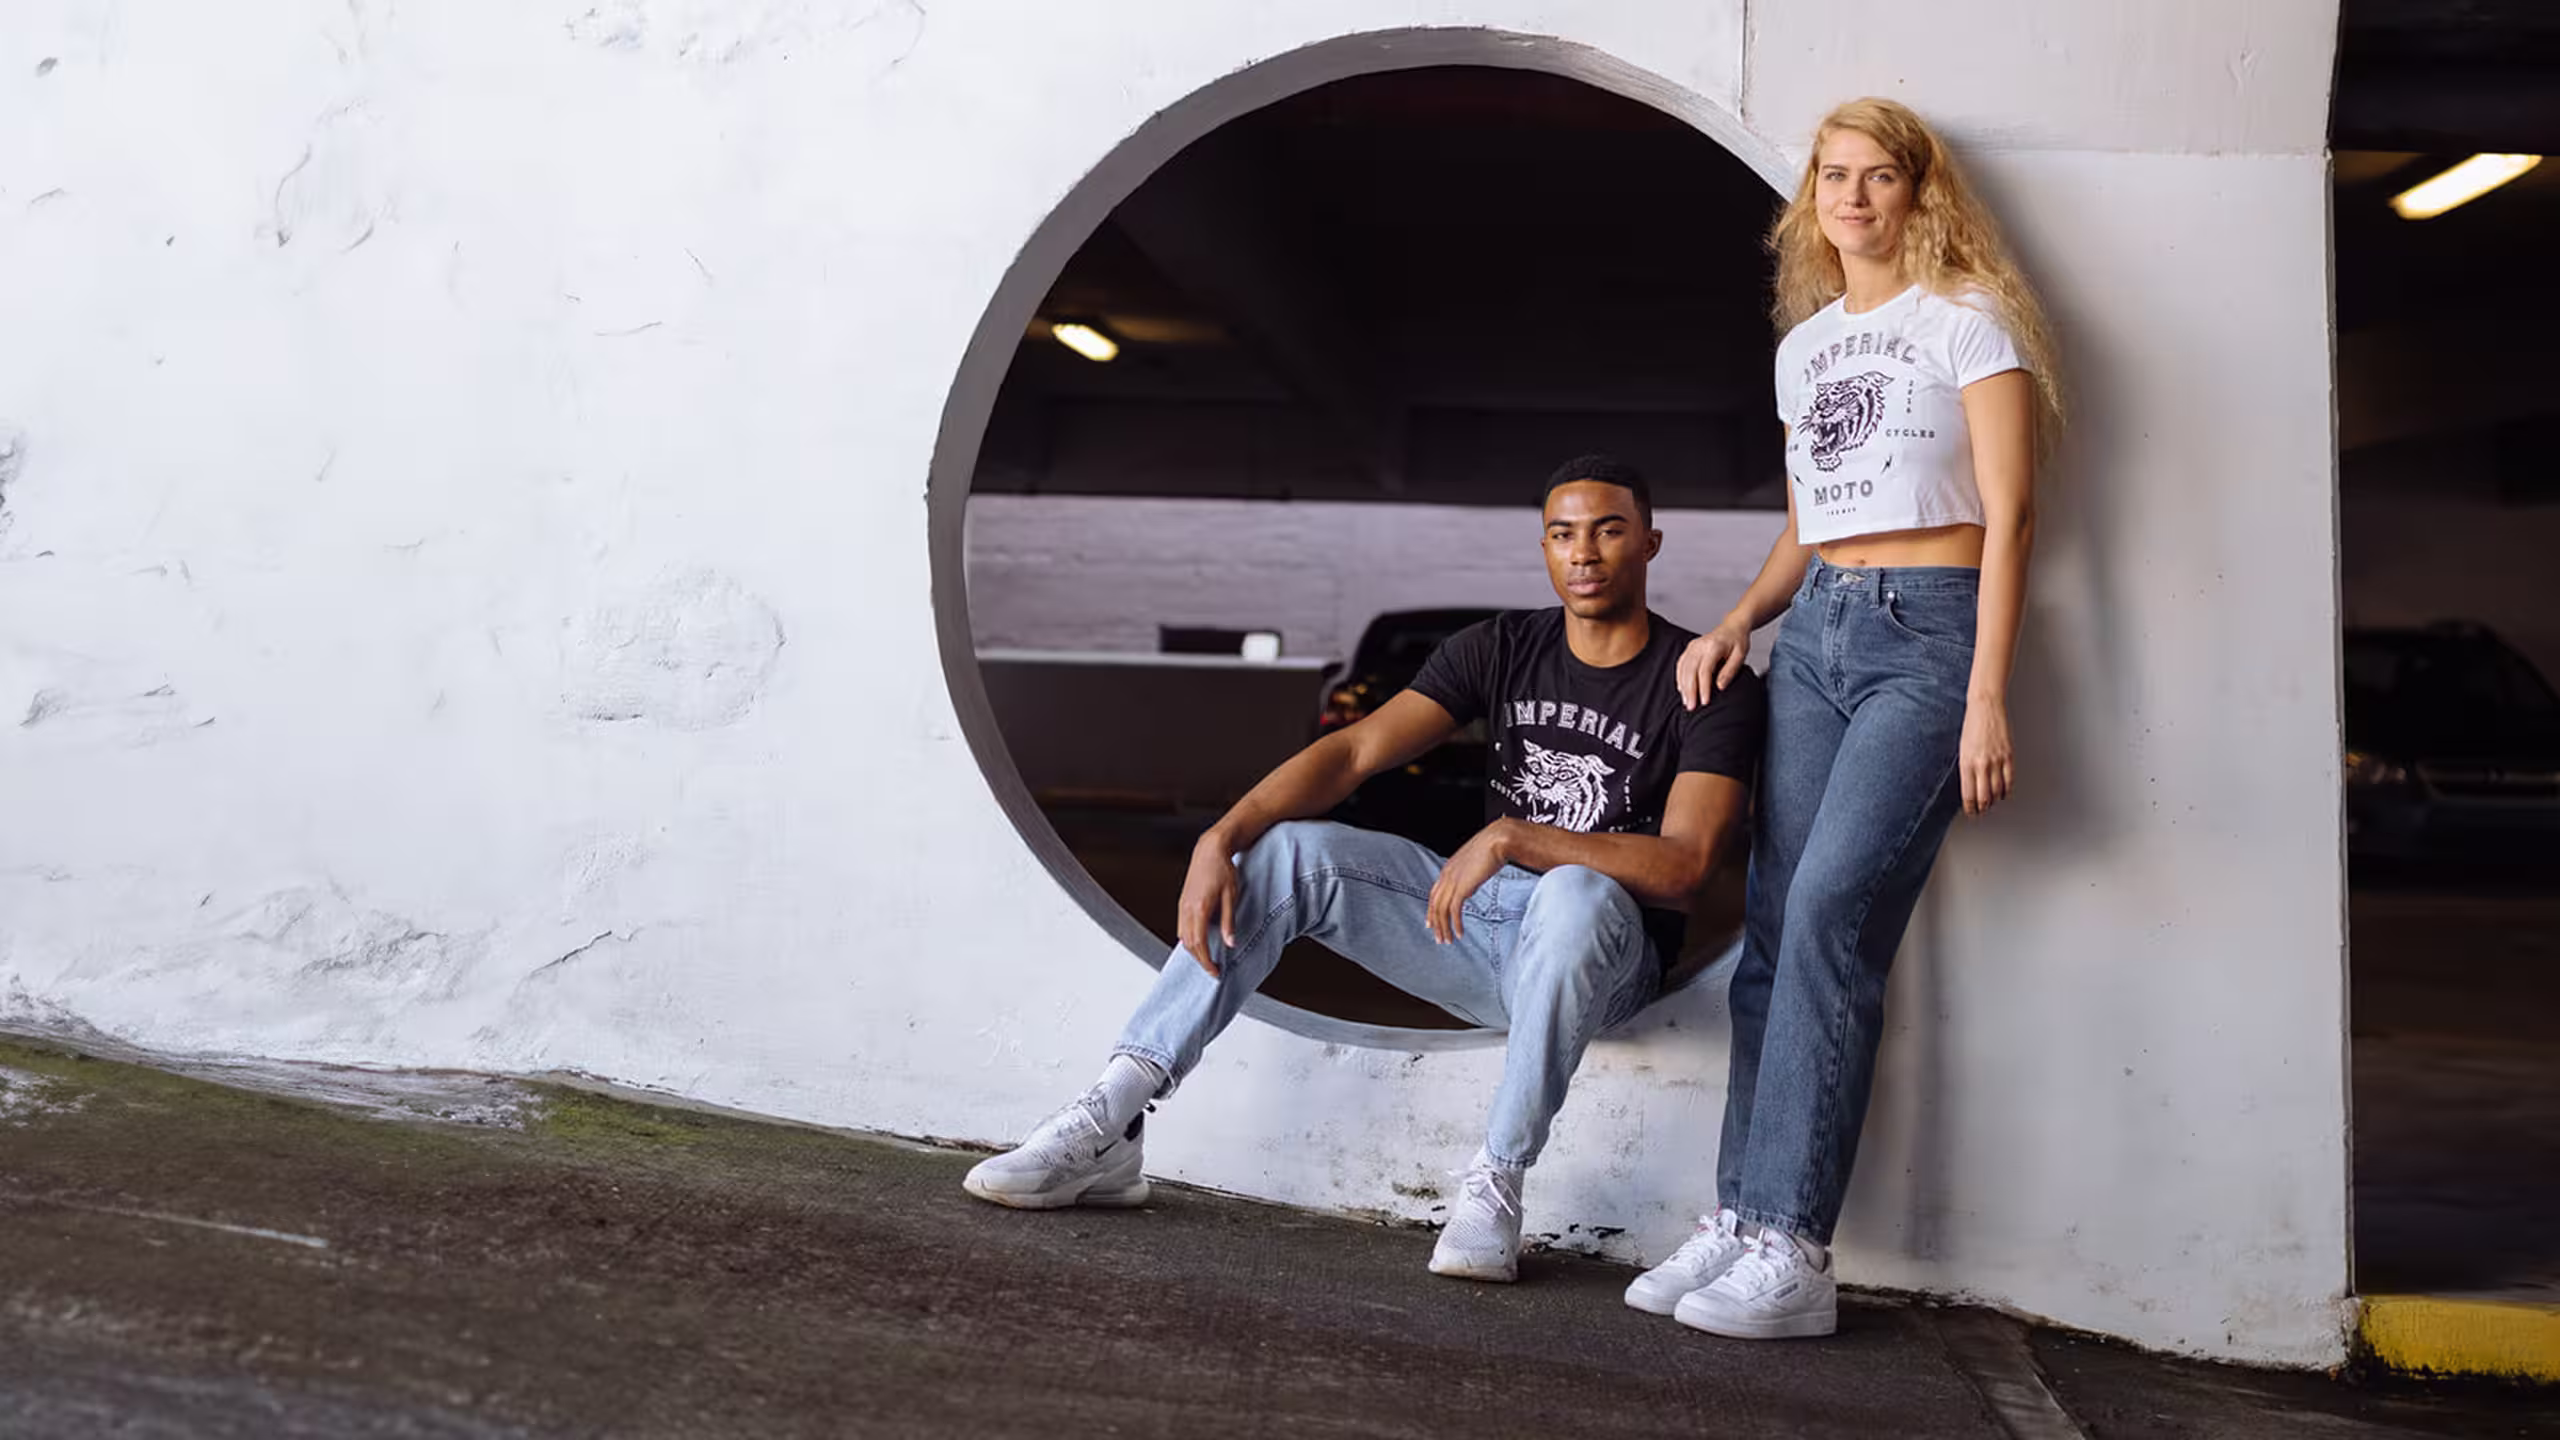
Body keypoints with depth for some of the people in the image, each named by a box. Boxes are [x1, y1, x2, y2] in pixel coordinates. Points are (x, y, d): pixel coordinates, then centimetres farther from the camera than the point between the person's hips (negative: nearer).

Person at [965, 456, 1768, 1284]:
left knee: (1575, 897, -40)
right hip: (1478, 920, 4)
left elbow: (1684, 862, -21)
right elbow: (1354, 751, -7)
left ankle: (1494, 1187, -28)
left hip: (1605, 960, -4)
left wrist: (1512, 837, -30)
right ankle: (1106, 1132, -19)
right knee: (1285, 851, -16)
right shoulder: (1502, 648, 3)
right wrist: (1222, 839, -22)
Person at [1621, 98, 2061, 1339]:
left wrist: (1987, 696, -14)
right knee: (1773, 925, -3)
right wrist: (1736, 624, 6)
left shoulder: (1968, 320, 2)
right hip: (1815, 634, 6)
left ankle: (1790, 1253, -16)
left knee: (1829, 915, -19)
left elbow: (2008, 513, -5)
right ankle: (1741, 1221, 1)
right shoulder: (1802, 345, 20)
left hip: (1928, 632, -6)